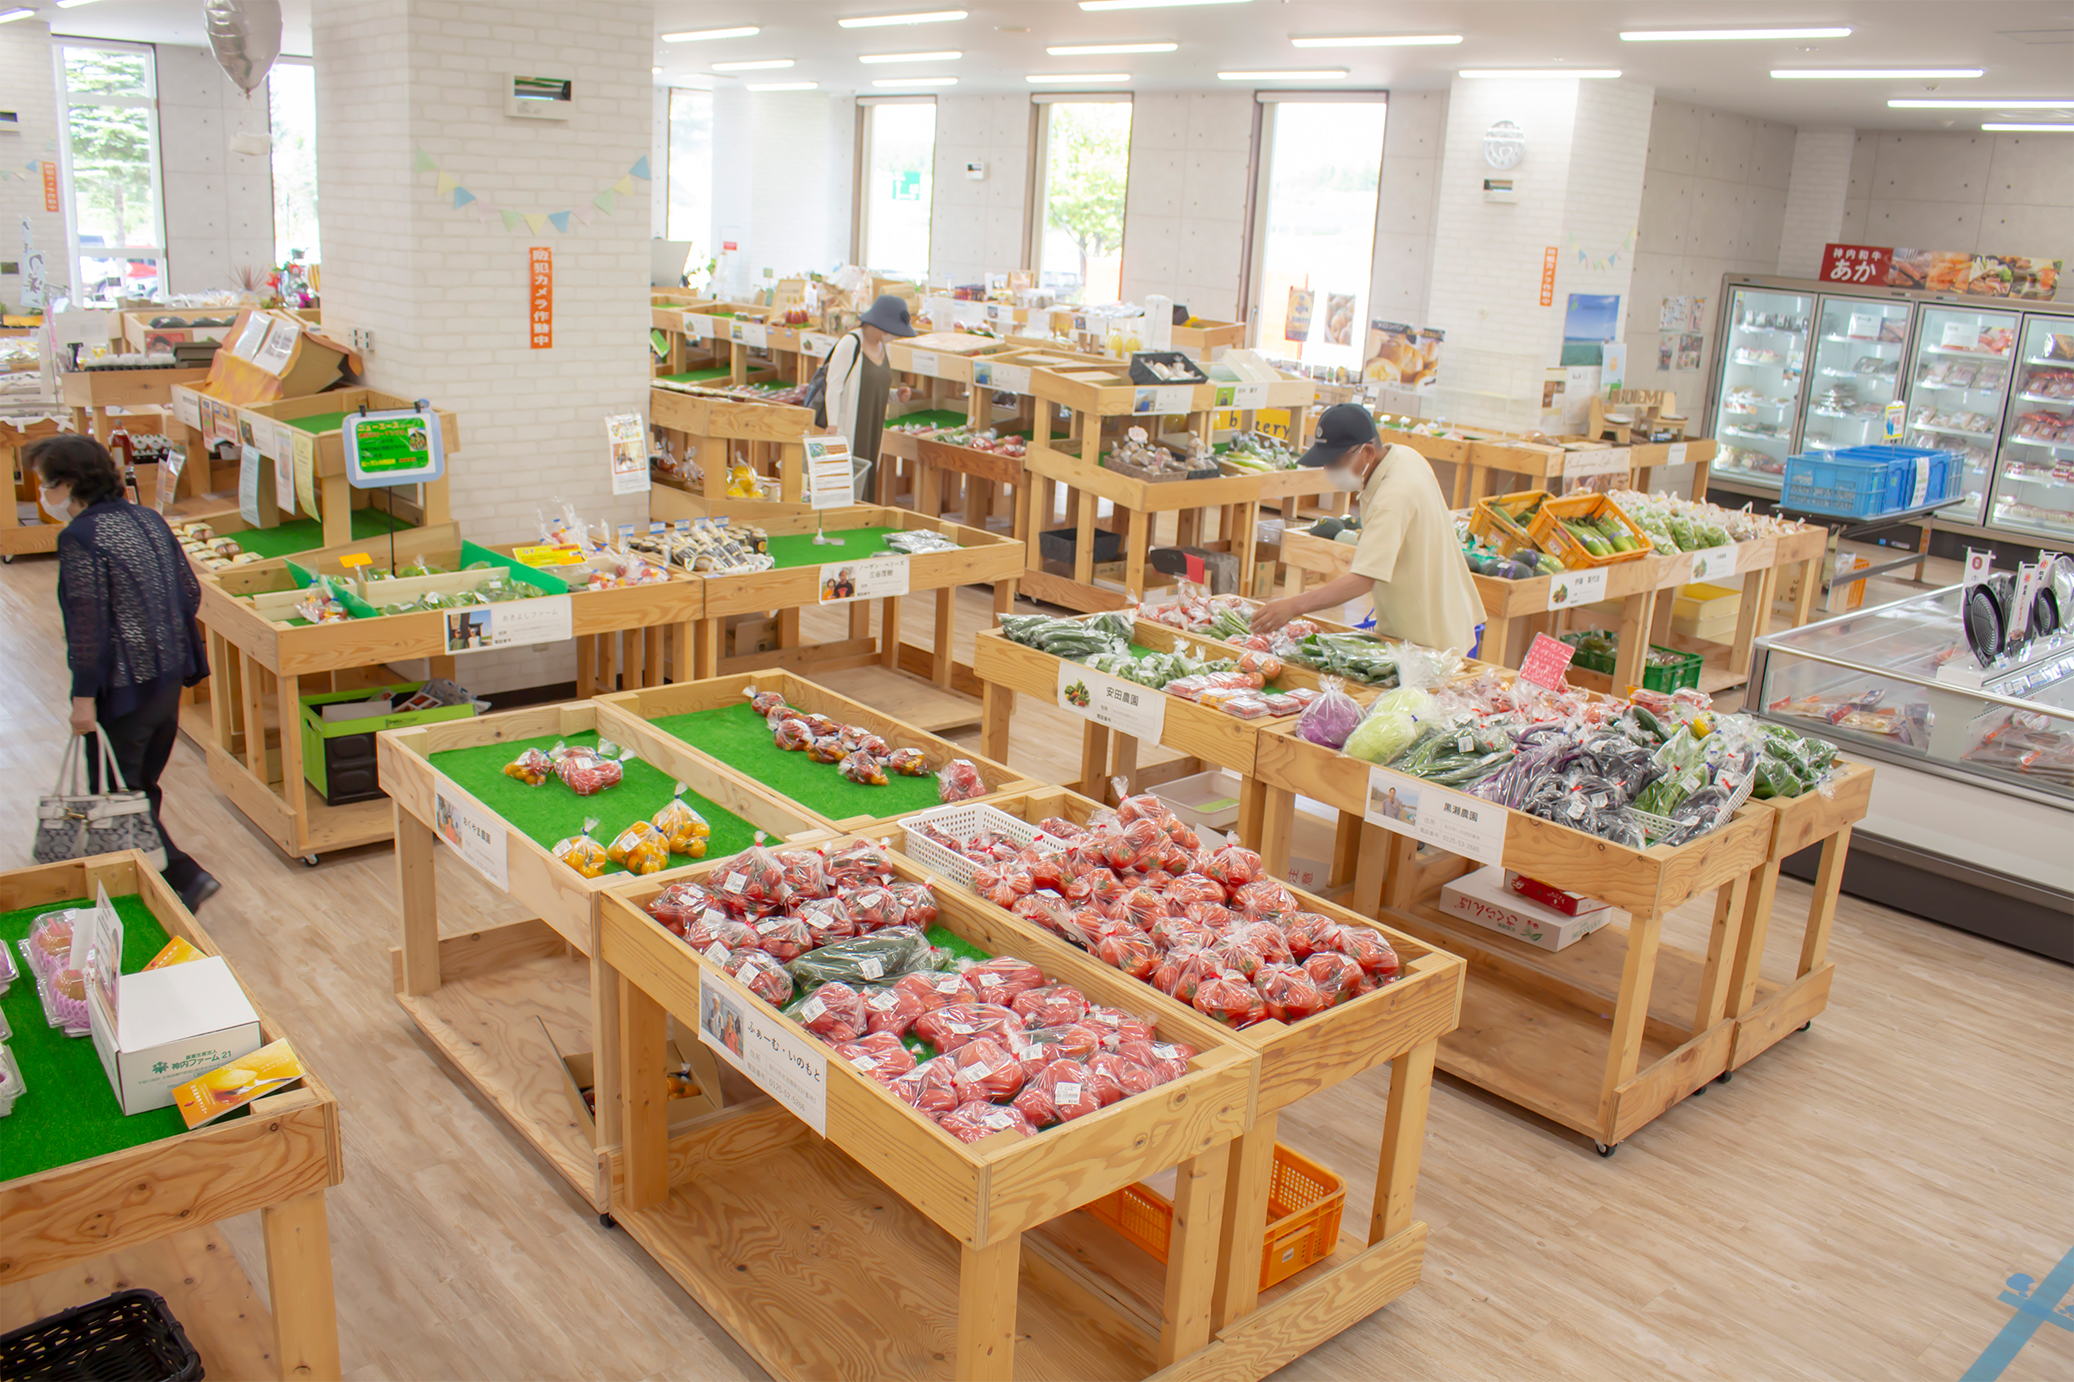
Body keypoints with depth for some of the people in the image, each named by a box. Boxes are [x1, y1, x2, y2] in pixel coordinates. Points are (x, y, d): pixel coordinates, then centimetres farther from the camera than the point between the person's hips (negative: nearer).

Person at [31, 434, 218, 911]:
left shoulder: (80, 536, -16)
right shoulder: (148, 519, 8)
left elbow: (86, 621, -20)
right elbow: (190, 593, 13)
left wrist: (84, 695, -17)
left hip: (122, 687, -8)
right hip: (168, 677, 8)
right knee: (142, 789, 19)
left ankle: (184, 878, -3)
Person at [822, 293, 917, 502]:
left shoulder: (882, 346, 12)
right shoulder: (851, 343, -12)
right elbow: (834, 386, -15)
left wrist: (896, 394, 2)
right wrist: (832, 426, -21)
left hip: (872, 428, 8)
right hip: (849, 428, -8)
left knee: (867, 484, 7)